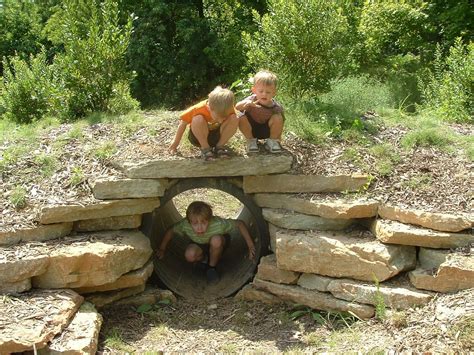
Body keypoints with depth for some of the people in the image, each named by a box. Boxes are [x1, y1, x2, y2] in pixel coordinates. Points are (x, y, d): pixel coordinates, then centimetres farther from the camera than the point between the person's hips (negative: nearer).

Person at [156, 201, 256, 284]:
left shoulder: (219, 224, -39)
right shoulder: (185, 225, -34)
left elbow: (240, 224, -26)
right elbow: (170, 231, -13)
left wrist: (250, 246, -25)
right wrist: (162, 250, -10)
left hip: (218, 244, -1)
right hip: (198, 245, 2)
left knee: (216, 240, -38)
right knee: (189, 255, -32)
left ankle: (212, 267, -9)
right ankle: (203, 258, 5)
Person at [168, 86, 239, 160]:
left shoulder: (229, 109, -23)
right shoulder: (199, 109, -29)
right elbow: (183, 123, -16)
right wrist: (176, 143, -8)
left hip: (217, 136, 3)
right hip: (199, 136, -2)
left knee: (234, 119, -24)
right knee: (197, 120, -36)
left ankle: (220, 146, -10)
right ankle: (205, 148, -19)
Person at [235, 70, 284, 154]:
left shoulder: (276, 107, -19)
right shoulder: (252, 100, -23)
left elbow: (280, 125, -7)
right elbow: (237, 107, -39)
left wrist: (278, 136, -17)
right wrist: (247, 103, -58)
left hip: (267, 131, 0)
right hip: (251, 130, 0)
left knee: (277, 118, -27)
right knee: (241, 118, -28)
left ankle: (272, 141, -4)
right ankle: (251, 140, -5)